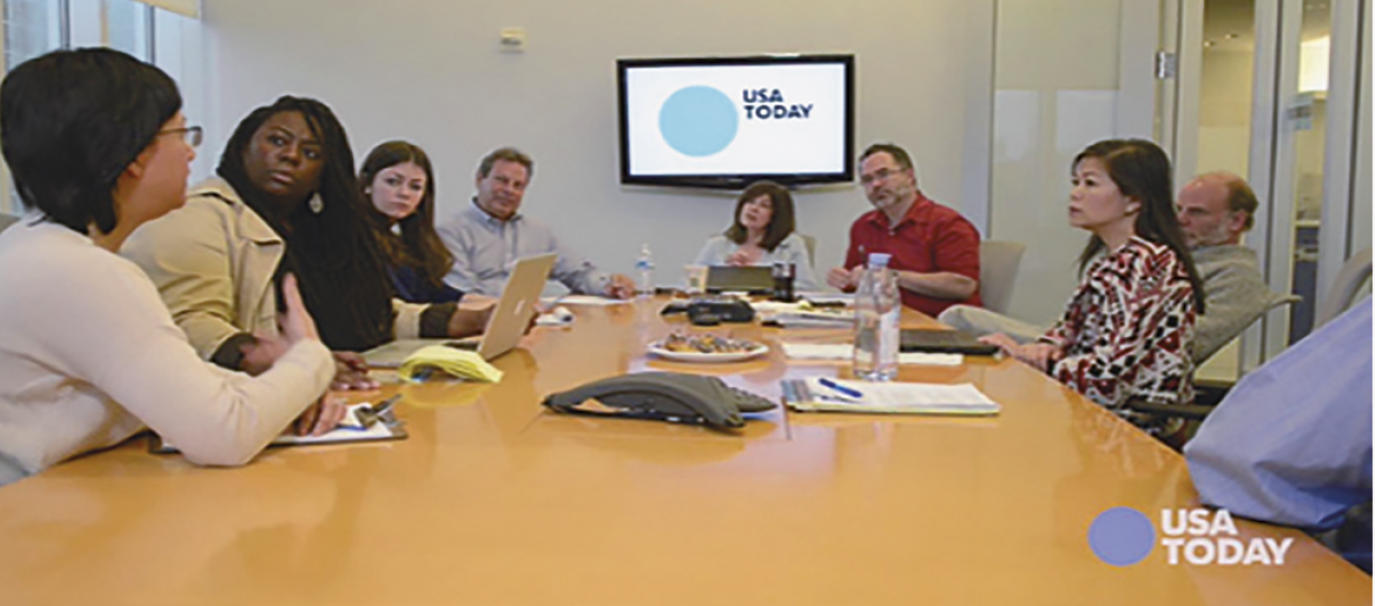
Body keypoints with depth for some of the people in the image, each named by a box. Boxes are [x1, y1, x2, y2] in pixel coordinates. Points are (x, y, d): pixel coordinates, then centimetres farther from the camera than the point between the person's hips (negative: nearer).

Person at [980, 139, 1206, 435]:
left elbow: (1105, 376, -24)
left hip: (1136, 421, -8)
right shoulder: (1108, 258, 10)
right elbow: (1071, 327, 19)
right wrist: (1044, 349, -4)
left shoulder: (1144, 265, -19)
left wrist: (1030, 357, -11)